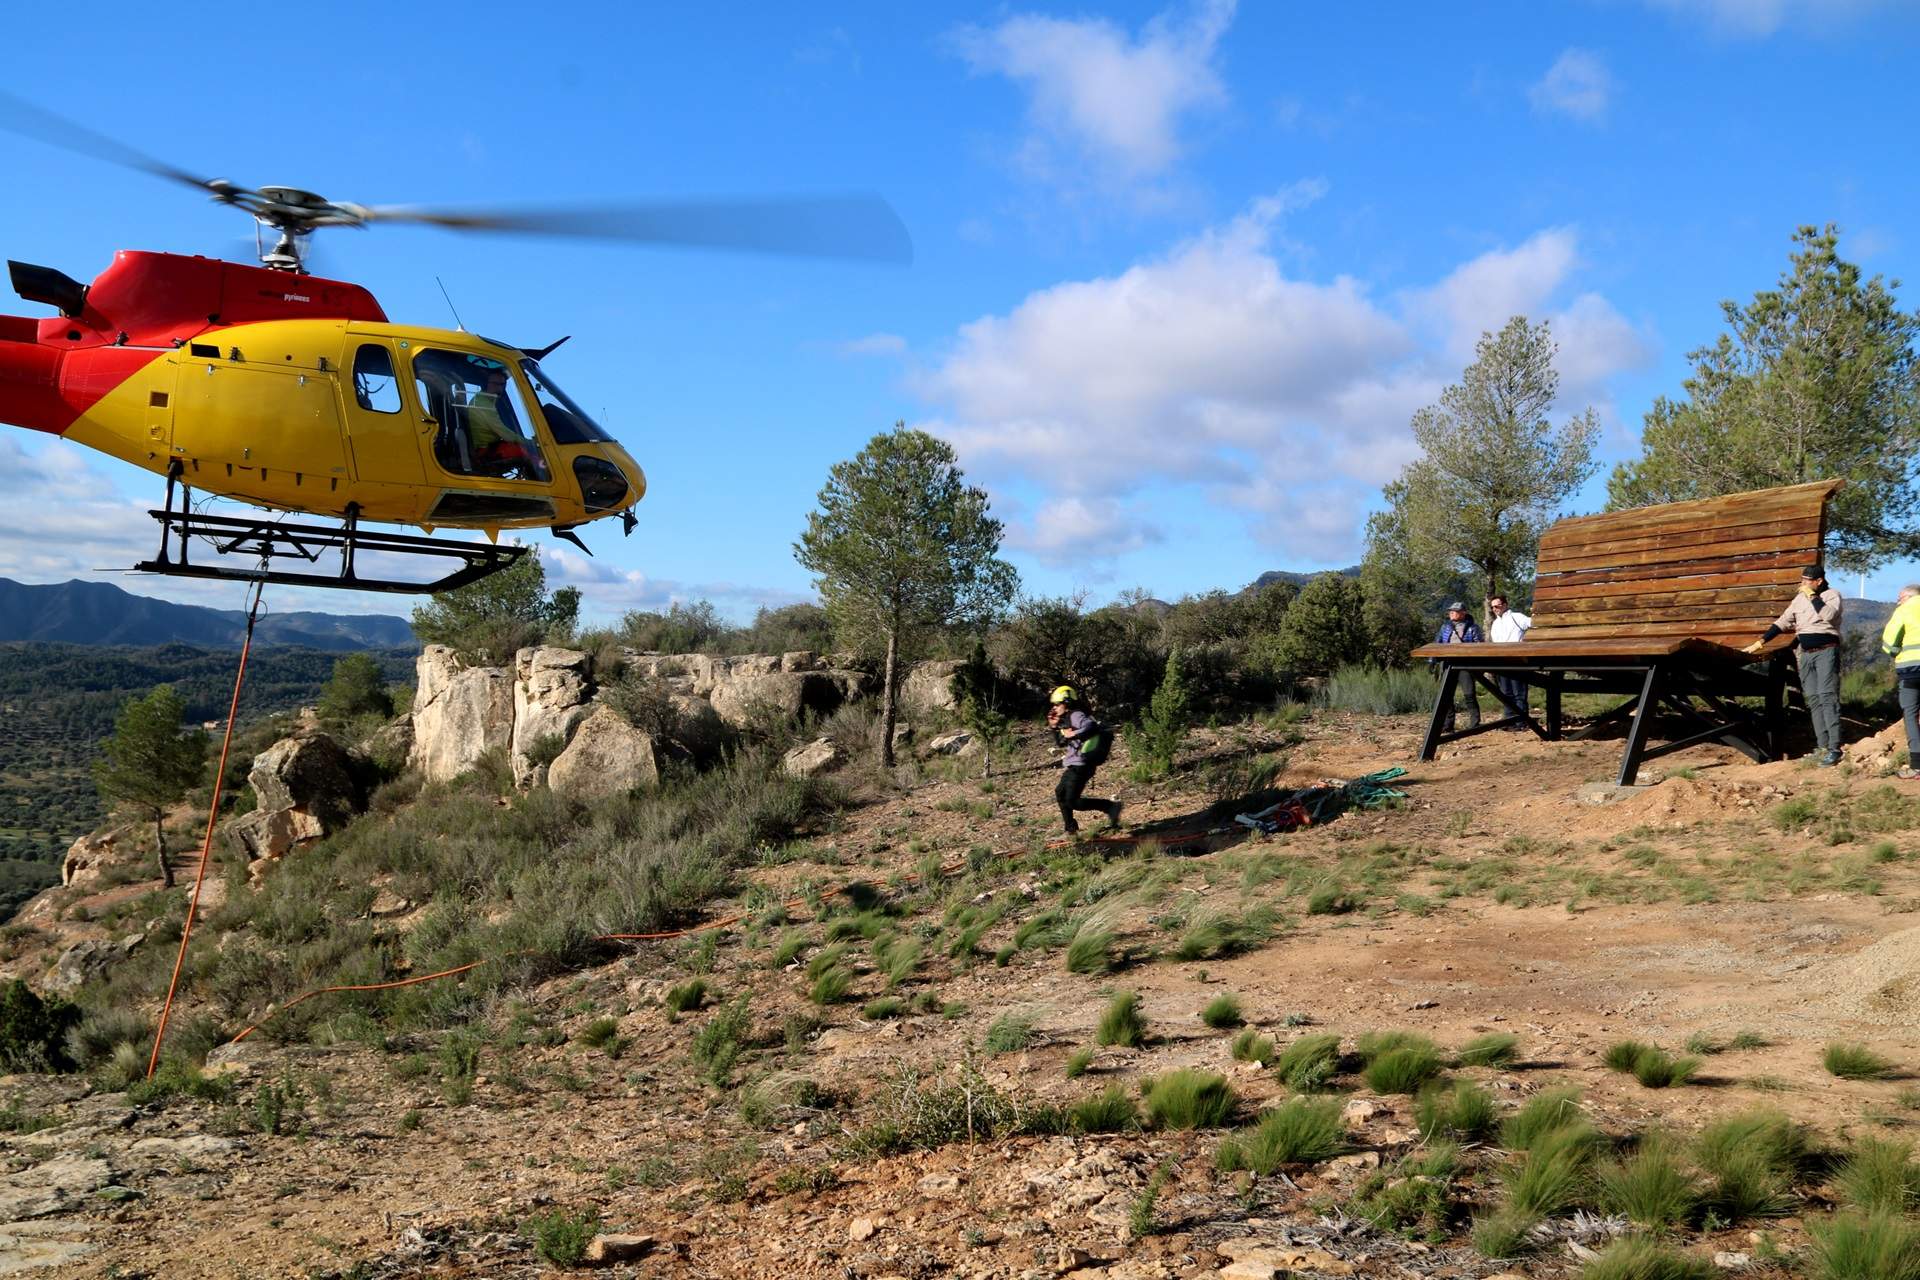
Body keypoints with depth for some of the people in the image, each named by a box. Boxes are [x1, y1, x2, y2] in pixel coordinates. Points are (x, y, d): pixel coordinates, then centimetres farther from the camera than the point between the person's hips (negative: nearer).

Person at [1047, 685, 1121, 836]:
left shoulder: (1076, 716, -14)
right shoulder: (1067, 718, 17)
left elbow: (1091, 726, -33)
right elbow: (1061, 742, 27)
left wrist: (1074, 734, -35)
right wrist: (1054, 726, 15)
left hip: (1080, 765, -11)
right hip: (1073, 765, 11)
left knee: (1072, 801, -14)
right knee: (1060, 793, 22)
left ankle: (1111, 806, -10)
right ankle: (1070, 829, 33)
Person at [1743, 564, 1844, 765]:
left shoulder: (1832, 595, -2)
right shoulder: (1800, 598, 14)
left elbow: (1828, 615, -22)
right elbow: (1783, 621, 15)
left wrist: (1812, 596, -14)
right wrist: (1762, 640, 9)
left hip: (1826, 652, -6)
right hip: (1806, 654, 6)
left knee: (1827, 697, -14)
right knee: (1813, 701, 3)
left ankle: (1834, 748, -17)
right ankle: (1823, 746, 3)